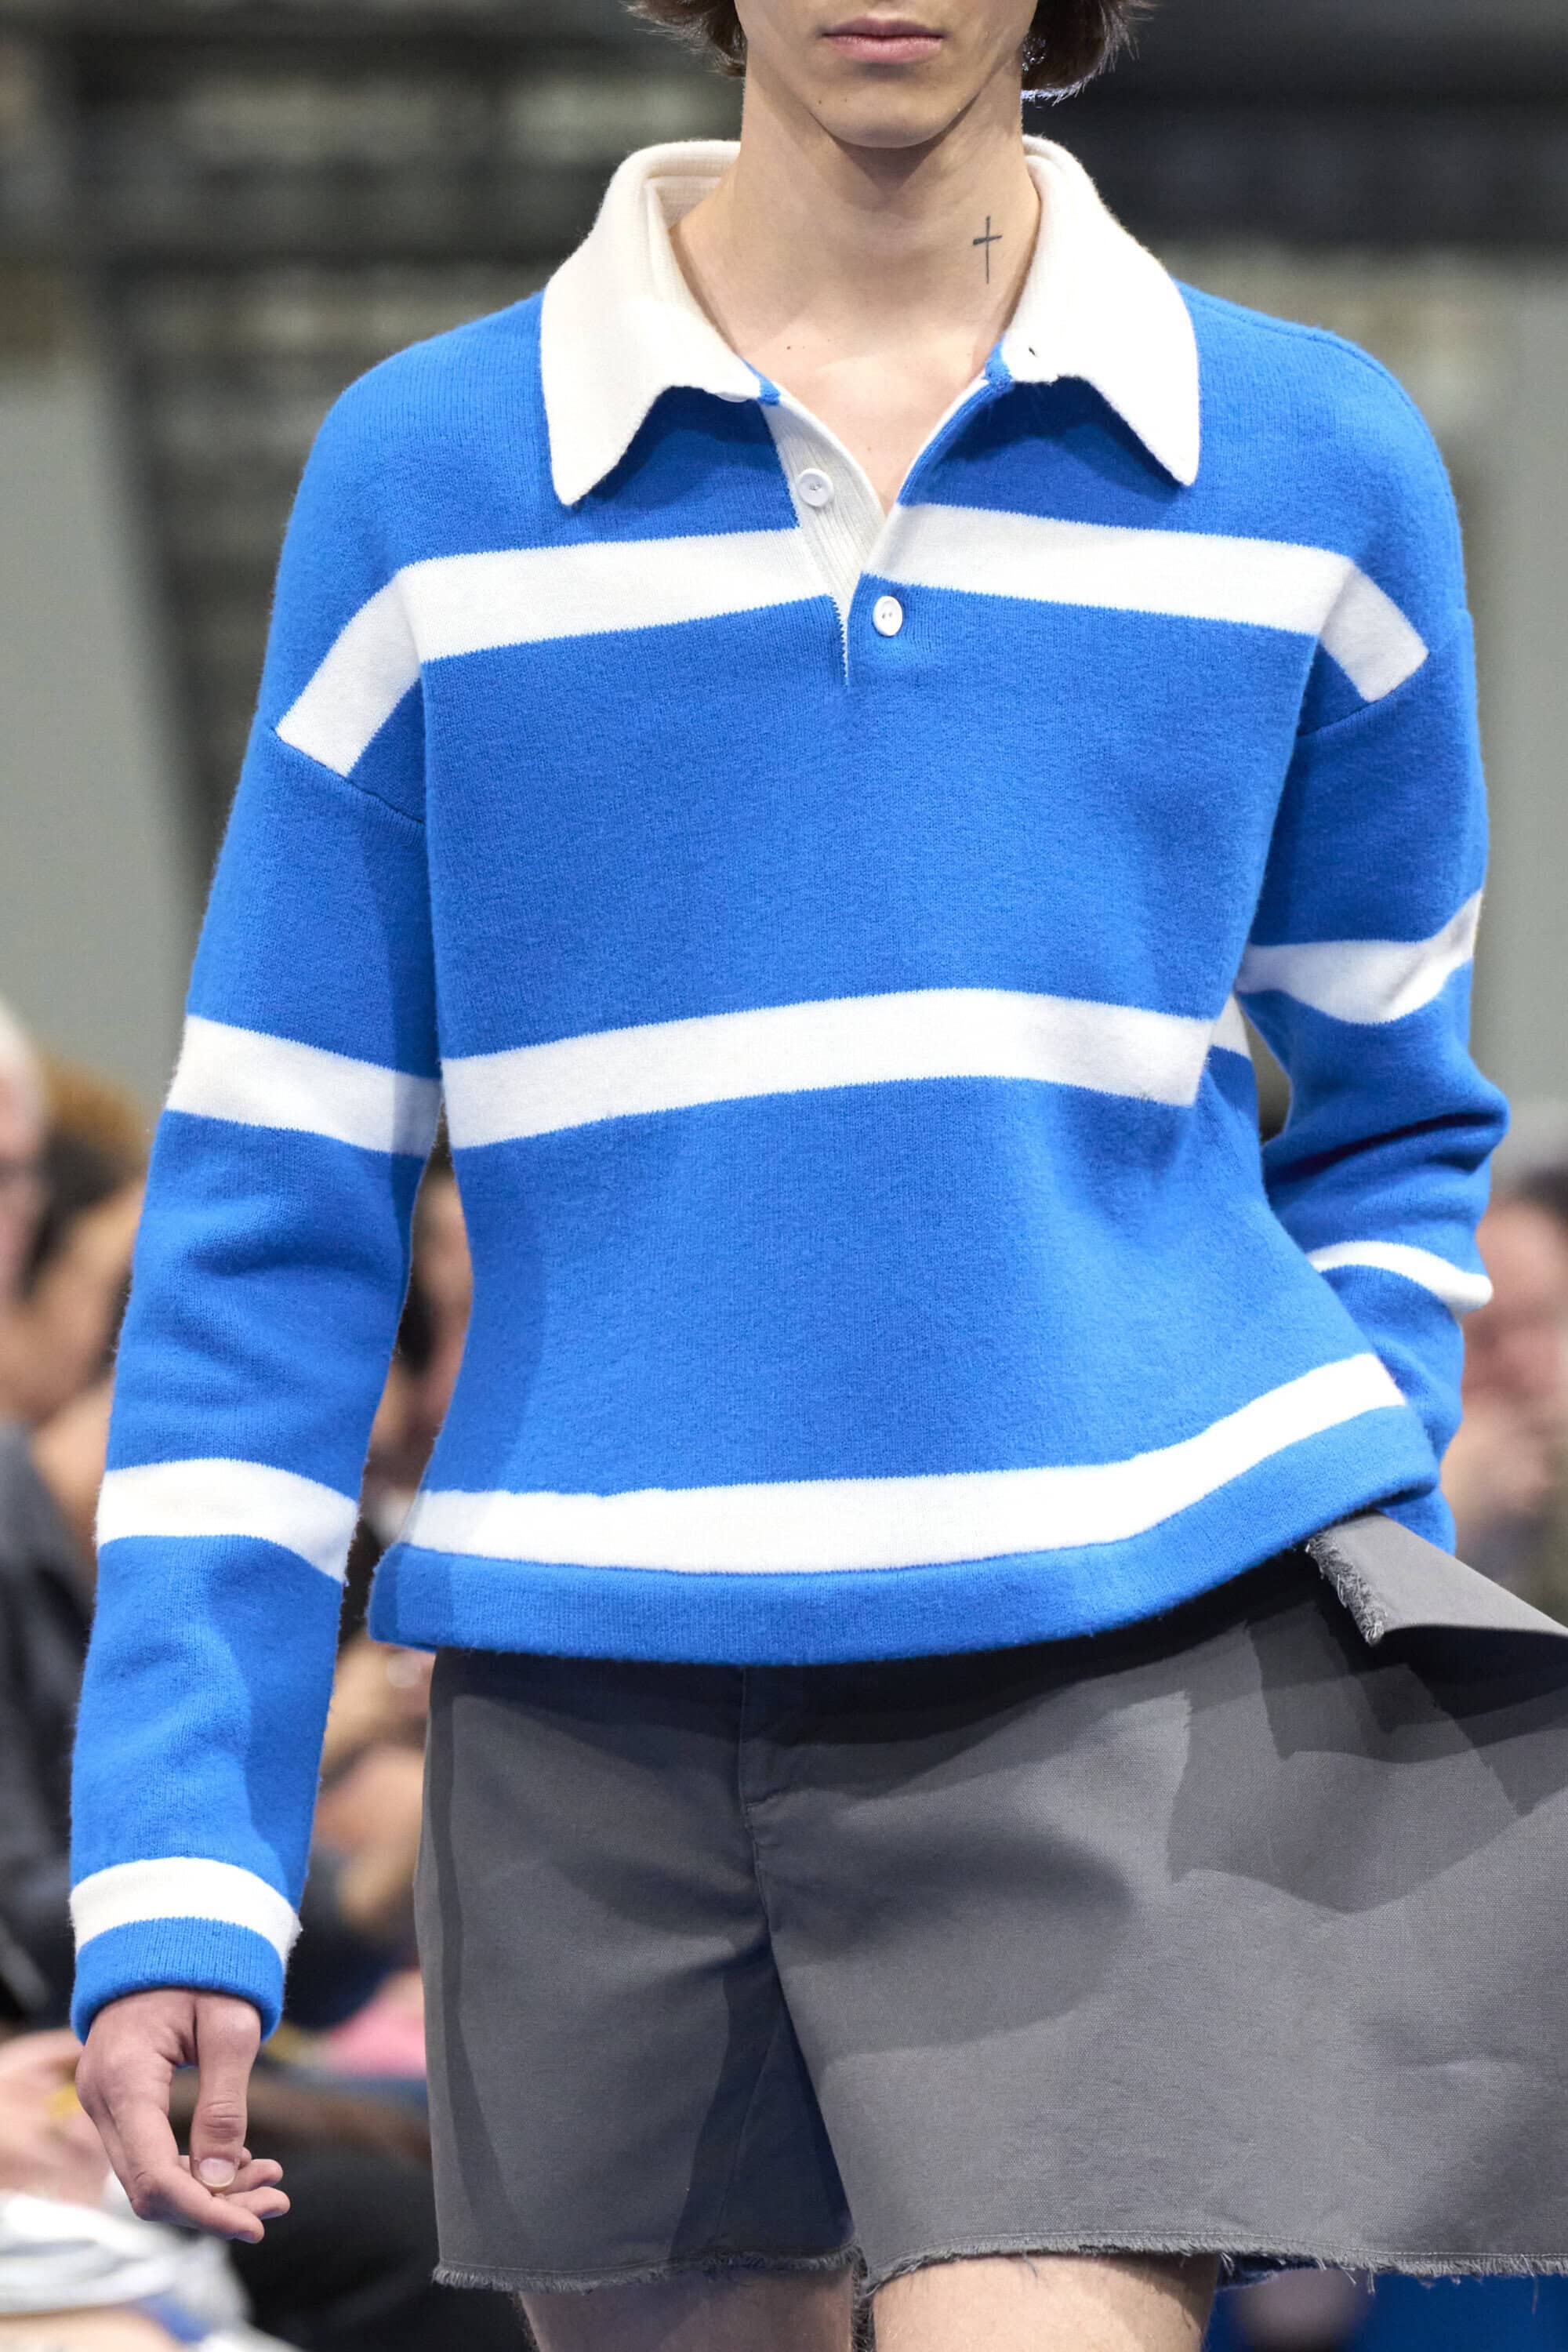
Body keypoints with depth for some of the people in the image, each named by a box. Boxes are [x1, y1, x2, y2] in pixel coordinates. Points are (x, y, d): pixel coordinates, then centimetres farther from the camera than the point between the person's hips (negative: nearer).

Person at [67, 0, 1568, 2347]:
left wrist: (1362, 1642, 8)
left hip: (1134, 1675, -1)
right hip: (602, 1708, 1)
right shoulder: (427, 480, 3)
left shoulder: (1315, 464, 6)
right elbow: (268, 1213, 4)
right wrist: (175, 1859, -2)